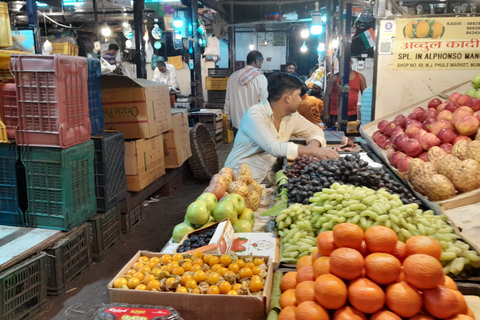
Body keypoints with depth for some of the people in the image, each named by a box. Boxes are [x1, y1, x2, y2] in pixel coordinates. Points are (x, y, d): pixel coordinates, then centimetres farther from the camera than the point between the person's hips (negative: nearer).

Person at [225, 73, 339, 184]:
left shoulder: (292, 115, 4)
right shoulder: (254, 115, -18)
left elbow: (315, 131, 15)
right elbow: (274, 147, -29)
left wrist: (314, 145, -10)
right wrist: (314, 151, -30)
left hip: (268, 178, 7)